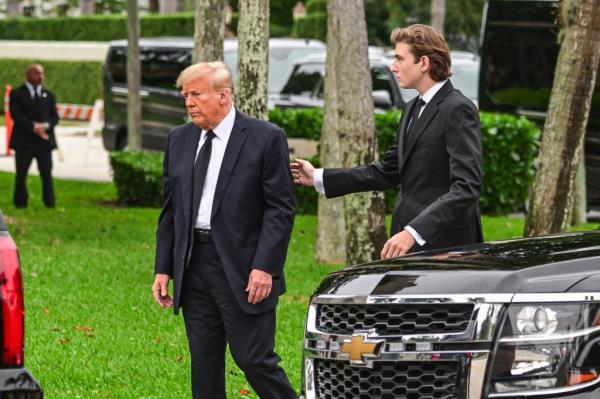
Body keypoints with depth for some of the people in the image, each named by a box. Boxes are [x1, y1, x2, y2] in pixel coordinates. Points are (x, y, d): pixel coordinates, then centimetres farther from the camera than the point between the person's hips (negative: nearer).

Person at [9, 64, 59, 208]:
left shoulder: (48, 95, 15)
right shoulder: (17, 94, 3)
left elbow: (55, 116, 9)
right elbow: (16, 115, -9)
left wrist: (45, 125, -12)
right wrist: (34, 127, -18)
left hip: (44, 140, 3)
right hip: (24, 141, -3)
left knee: (46, 174, 1)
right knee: (21, 174, -1)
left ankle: (49, 202, 4)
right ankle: (20, 203, 5)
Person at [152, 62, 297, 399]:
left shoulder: (266, 138, -6)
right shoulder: (179, 140, 11)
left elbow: (281, 207, -8)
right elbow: (170, 209, 15)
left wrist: (264, 266, -16)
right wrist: (163, 269, 9)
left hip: (243, 269, -5)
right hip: (193, 266, 6)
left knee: (254, 360, -5)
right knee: (204, 366, 8)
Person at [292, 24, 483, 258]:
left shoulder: (458, 110, -12)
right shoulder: (413, 109, 18)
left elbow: (466, 187, -21)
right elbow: (387, 172, 23)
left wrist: (413, 232, -29)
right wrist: (318, 178, 19)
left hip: (443, 247, -8)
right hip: (411, 245, 8)